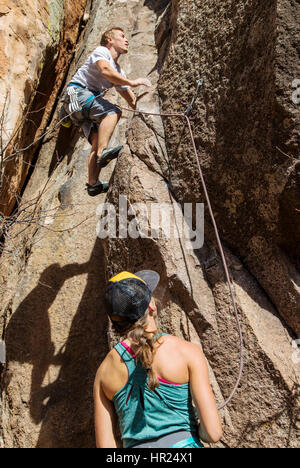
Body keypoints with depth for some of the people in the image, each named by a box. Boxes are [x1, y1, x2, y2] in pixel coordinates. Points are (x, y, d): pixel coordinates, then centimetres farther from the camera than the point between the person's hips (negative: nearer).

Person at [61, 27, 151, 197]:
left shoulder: (118, 71, 25)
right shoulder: (101, 51, 2)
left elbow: (133, 102, 23)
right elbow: (105, 70, -23)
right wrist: (132, 82, -23)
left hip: (91, 100, 8)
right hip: (78, 92, -8)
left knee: (97, 139, -9)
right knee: (113, 112, -28)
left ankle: (93, 184, -14)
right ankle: (103, 152, -43)